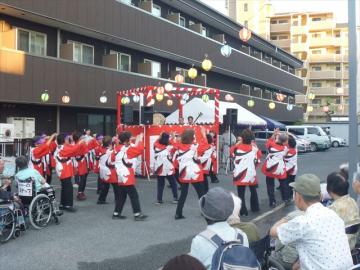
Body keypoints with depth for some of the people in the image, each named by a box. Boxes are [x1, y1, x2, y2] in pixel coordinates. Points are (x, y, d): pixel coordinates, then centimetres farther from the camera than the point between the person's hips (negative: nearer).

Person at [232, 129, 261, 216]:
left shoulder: (237, 147, -9)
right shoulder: (254, 147, -8)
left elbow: (232, 151, 11)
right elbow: (259, 155, 3)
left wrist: (238, 142, 13)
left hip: (240, 175, -2)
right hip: (251, 174, 2)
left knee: (241, 193, 2)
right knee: (253, 191, 22)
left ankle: (243, 211, -1)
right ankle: (255, 207, 33)